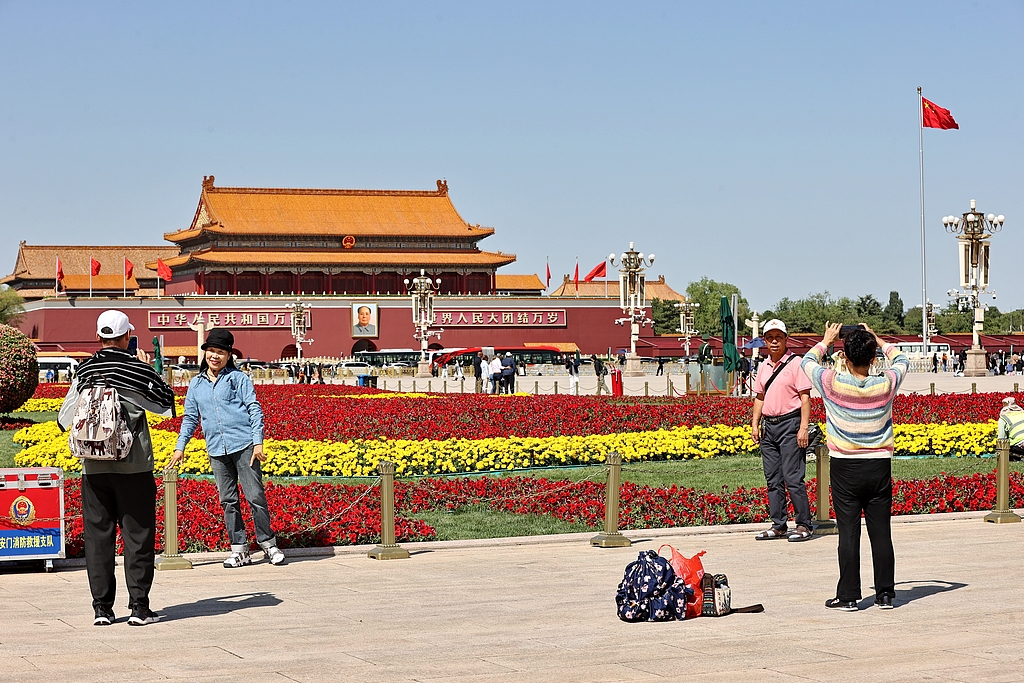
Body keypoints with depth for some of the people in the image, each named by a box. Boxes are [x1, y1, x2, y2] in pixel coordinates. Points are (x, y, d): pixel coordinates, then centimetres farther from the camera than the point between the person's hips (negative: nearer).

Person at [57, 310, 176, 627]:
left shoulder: (84, 372, 3)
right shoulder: (138, 370, -6)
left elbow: (64, 419, 10)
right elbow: (168, 402, 7)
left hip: (93, 468, 3)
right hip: (133, 467, -3)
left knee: (97, 536, 8)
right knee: (137, 535, 3)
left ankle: (102, 608, 7)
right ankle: (139, 606, 1)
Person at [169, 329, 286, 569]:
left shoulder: (238, 378, 2)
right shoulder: (196, 384, 14)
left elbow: (254, 409, -1)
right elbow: (190, 418, 20)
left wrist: (258, 442, -9)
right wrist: (180, 446, 13)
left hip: (243, 445, -4)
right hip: (216, 450, 4)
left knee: (255, 496, -4)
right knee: (228, 501, 5)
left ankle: (269, 544, 6)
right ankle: (239, 550, 10)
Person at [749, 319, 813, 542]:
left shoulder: (796, 363, -6)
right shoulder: (764, 366, 14)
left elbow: (805, 398, -9)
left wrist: (803, 428, -15)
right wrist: (755, 424, 13)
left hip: (789, 424, -7)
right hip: (768, 426, 7)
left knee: (793, 478, -9)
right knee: (773, 480, 8)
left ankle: (804, 525, -2)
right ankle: (779, 526, 14)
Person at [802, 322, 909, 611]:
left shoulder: (832, 383, -10)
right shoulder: (886, 385, -6)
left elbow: (808, 361, 12)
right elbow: (902, 359, 18)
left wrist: (826, 340, 26)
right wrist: (876, 340, 25)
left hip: (845, 468, -2)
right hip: (879, 466, 2)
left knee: (848, 533, 1)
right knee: (881, 532, 6)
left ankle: (848, 596, 3)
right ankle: (885, 594, 12)